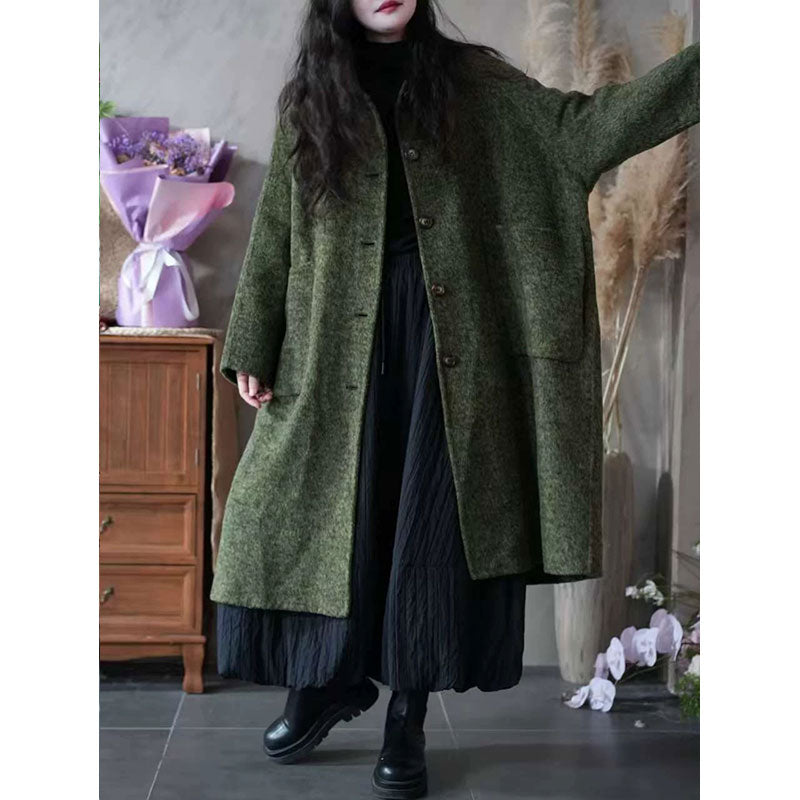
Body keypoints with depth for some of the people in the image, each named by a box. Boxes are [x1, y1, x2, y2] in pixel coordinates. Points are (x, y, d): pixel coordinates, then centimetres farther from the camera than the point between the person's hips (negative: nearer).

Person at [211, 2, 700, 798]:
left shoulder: (471, 79, 8)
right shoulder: (306, 98, 9)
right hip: (341, 346, 1)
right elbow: (275, 235, 8)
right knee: (320, 510, 2)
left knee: (432, 524, 0)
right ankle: (330, 679, 26)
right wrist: (252, 351, 5)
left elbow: (579, 128, 1)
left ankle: (407, 719, 14)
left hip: (444, 340, -1)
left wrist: (699, 68, -8)